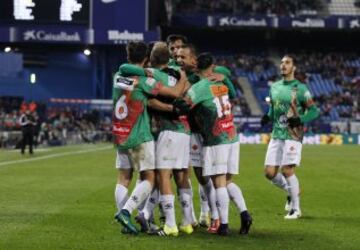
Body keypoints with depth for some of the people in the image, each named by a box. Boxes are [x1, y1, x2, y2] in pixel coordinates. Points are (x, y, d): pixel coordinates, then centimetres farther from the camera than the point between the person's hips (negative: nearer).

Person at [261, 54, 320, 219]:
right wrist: (268, 117, 3)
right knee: (270, 173, 1)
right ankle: (291, 192, 28)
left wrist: (300, 120, -21)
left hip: (292, 136, -6)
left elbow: (314, 111, -5)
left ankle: (296, 209, 5)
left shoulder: (300, 88, -5)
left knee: (287, 171, -12)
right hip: (276, 135, 6)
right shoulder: (274, 87, 13)